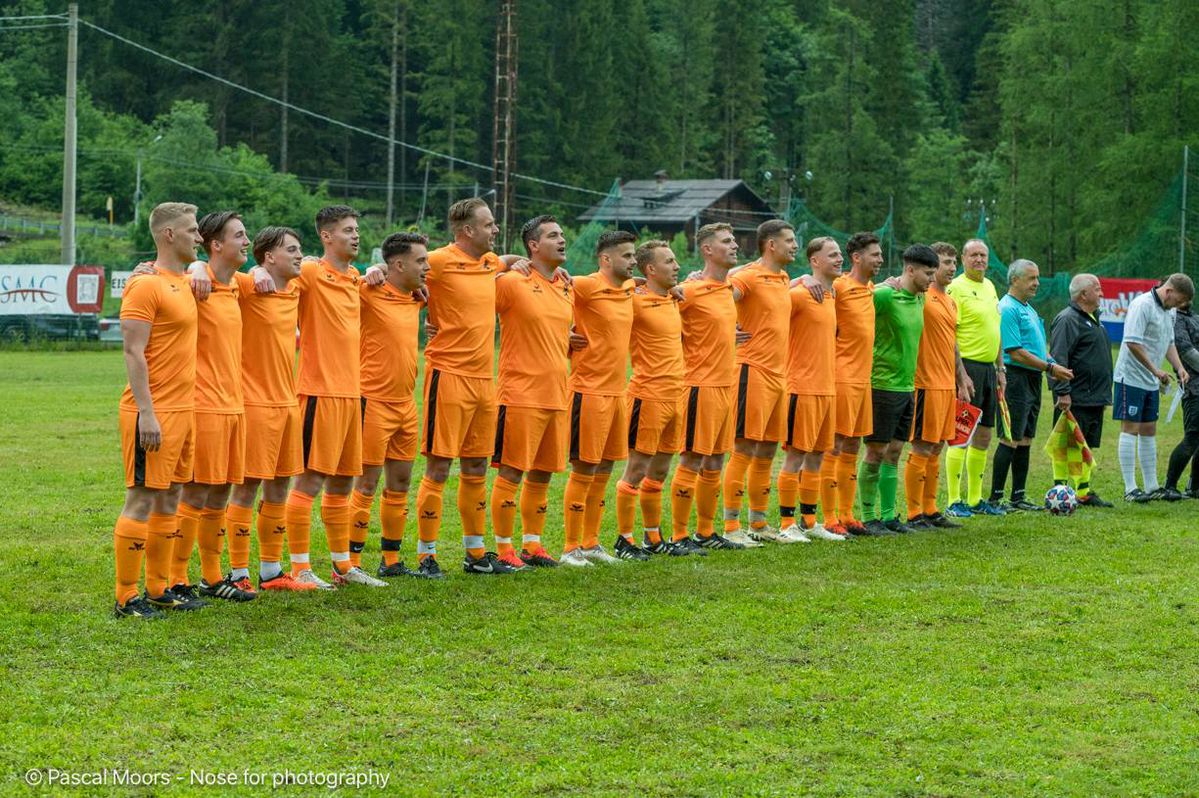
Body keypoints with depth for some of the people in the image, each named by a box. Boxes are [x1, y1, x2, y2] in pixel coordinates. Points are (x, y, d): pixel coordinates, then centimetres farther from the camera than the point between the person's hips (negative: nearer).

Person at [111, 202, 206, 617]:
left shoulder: (184, 282, 14)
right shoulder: (146, 286, -13)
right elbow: (133, 353, -17)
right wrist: (146, 413, -21)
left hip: (182, 410, 9)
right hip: (154, 412, -9)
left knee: (169, 500, 13)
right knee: (142, 500, -6)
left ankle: (158, 589, 21)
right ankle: (126, 599, -2)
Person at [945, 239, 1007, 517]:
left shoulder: (989, 286, 16)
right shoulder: (956, 288, -10)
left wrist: (1000, 368, 19)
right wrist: (961, 374, -20)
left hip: (988, 367, 9)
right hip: (967, 366, -9)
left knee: (984, 436, 11)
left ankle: (975, 499, 18)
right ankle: (954, 501, -5)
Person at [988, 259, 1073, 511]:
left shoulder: (1029, 309, 18)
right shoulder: (1008, 309, -13)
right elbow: (1016, 353, -19)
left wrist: (1053, 367, 6)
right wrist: (1050, 367, -15)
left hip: (1033, 379, 10)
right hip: (1017, 378, -10)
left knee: (1025, 440, 11)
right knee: (1011, 439, -9)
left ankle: (1018, 497, 15)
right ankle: (995, 497, -6)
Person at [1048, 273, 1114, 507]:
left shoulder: (1093, 319, 19)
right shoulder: (1067, 320, -13)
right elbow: (1058, 358, -20)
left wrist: (1105, 395, 25)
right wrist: (1063, 392, -25)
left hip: (1094, 399, 10)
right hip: (1074, 400, -10)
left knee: (1089, 447, 12)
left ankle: (1084, 492, 17)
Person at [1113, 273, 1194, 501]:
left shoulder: (1169, 311, 12)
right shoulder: (1142, 305, -17)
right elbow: (1132, 342, -24)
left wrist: (1179, 368, 6)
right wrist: (1156, 370, -20)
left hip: (1151, 382, 9)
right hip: (1131, 378, -9)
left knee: (1148, 431, 12)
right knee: (1130, 429, -6)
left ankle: (1151, 487, 18)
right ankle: (1130, 489, -5)